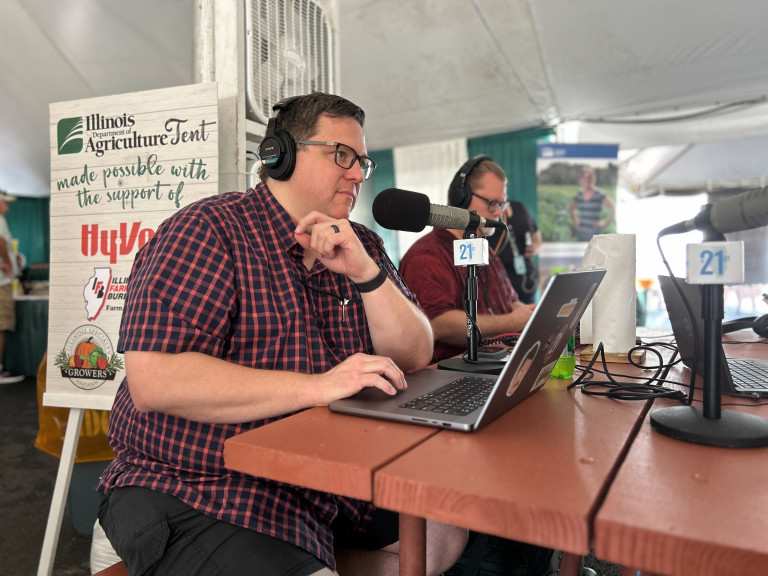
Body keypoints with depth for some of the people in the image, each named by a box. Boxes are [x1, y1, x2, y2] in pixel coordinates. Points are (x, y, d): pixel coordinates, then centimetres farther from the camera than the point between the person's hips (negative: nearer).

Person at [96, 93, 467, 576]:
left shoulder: (362, 246, 5)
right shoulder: (208, 231, -13)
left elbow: (414, 357, -1)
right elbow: (153, 380, -23)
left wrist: (366, 272, -16)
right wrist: (317, 386, -27)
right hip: (197, 491, -6)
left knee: (449, 528, 9)